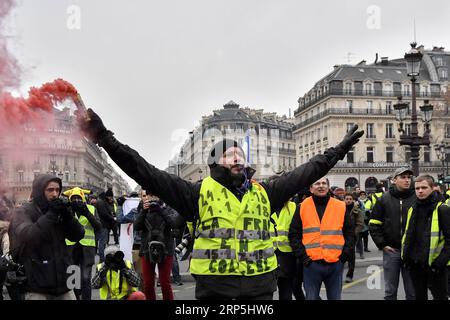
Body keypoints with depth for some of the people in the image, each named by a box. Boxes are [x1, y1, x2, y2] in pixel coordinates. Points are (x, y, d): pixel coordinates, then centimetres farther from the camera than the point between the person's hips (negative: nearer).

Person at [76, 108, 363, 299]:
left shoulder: (263, 193, 9)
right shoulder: (200, 192, -2)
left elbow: (306, 173, 16)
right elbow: (148, 174, -9)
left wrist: (339, 150, 19)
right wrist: (105, 138, -16)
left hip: (260, 285, 3)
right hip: (215, 286, -3)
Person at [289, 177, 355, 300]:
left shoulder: (341, 207, 5)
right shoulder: (302, 207, 3)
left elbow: (350, 232, 9)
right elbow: (294, 234, 4)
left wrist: (344, 256, 1)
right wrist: (303, 256, -4)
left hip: (335, 263, 1)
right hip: (311, 264, -1)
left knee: (335, 297, 12)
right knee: (312, 297, 8)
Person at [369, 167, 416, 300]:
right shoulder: (384, 199, 2)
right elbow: (373, 224, 4)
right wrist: (382, 244, -3)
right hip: (391, 251, 0)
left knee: (412, 292, 8)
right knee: (390, 291, 9)